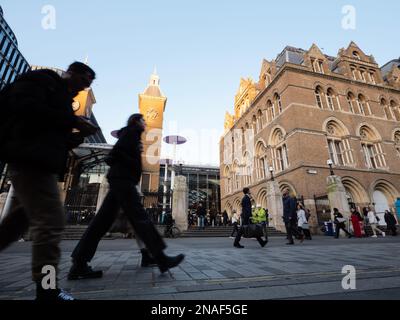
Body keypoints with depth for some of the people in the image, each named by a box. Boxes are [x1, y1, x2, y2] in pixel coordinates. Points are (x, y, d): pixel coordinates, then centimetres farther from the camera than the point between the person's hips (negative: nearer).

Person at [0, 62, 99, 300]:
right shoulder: (42, 79, 3)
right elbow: (25, 106, -18)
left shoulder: (63, 99, 25)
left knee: (23, 217, 16)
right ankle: (46, 288, -2)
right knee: (51, 221, -11)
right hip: (31, 158, -10)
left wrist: (79, 134, 7)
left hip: (40, 161, 10)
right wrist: (73, 121, -15)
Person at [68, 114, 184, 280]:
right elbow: (117, 153, -14)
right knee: (140, 218, -14)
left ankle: (79, 263, 4)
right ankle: (161, 259, -12)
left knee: (103, 221, 3)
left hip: (120, 180, 10)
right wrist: (135, 164, -8)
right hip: (123, 179, -10)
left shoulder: (129, 133, 27)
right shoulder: (132, 131, 0)